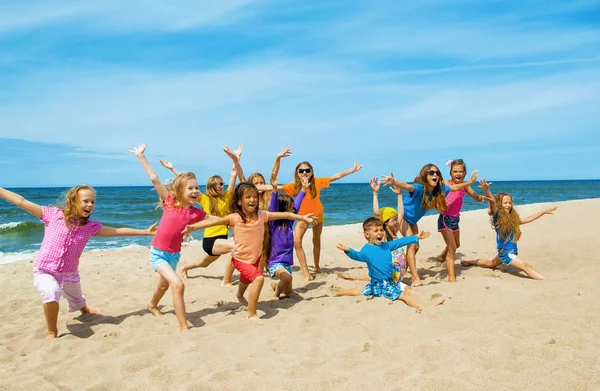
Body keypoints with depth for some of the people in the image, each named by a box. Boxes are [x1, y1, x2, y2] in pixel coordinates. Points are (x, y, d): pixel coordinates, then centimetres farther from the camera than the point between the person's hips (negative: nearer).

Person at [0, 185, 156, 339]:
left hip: (70, 274, 4)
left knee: (78, 304, 26)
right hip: (44, 271, -4)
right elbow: (21, 201, -12)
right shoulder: (53, 214, -14)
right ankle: (51, 331, -11)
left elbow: (118, 231, -5)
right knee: (51, 292, -36)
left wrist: (145, 232, -5)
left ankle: (86, 310, 67)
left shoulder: (91, 226, -7)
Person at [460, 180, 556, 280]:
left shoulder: (513, 217, 3)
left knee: (492, 263, 28)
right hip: (505, 251, -8)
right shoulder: (497, 215, -15)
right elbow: (492, 201, -31)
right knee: (526, 266, -17)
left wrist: (544, 211, 14)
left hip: (513, 251, 8)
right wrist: (486, 190, -47)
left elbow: (529, 219, 14)